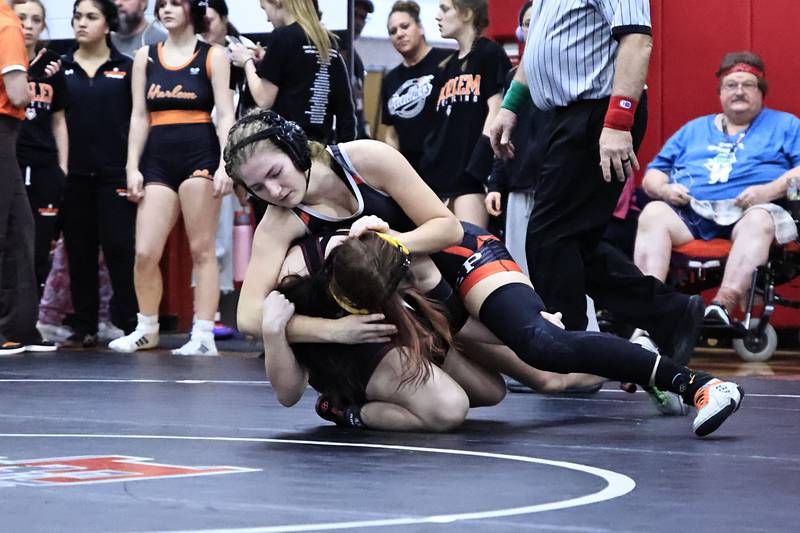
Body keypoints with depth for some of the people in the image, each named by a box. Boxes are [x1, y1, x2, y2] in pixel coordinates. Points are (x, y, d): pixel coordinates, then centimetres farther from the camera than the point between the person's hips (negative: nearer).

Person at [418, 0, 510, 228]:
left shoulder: (489, 54, 0)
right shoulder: (448, 67, 22)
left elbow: (496, 111, -7)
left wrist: (481, 165, -17)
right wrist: (429, 170, 15)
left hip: (473, 174, -7)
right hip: (443, 171, 7)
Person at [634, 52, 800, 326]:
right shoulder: (694, 129, 31)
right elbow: (652, 176, 26)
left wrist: (770, 190, -12)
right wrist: (664, 189, 1)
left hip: (748, 212, -2)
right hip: (689, 212, 3)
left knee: (759, 220, -38)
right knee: (653, 213, -29)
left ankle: (723, 305, -53)